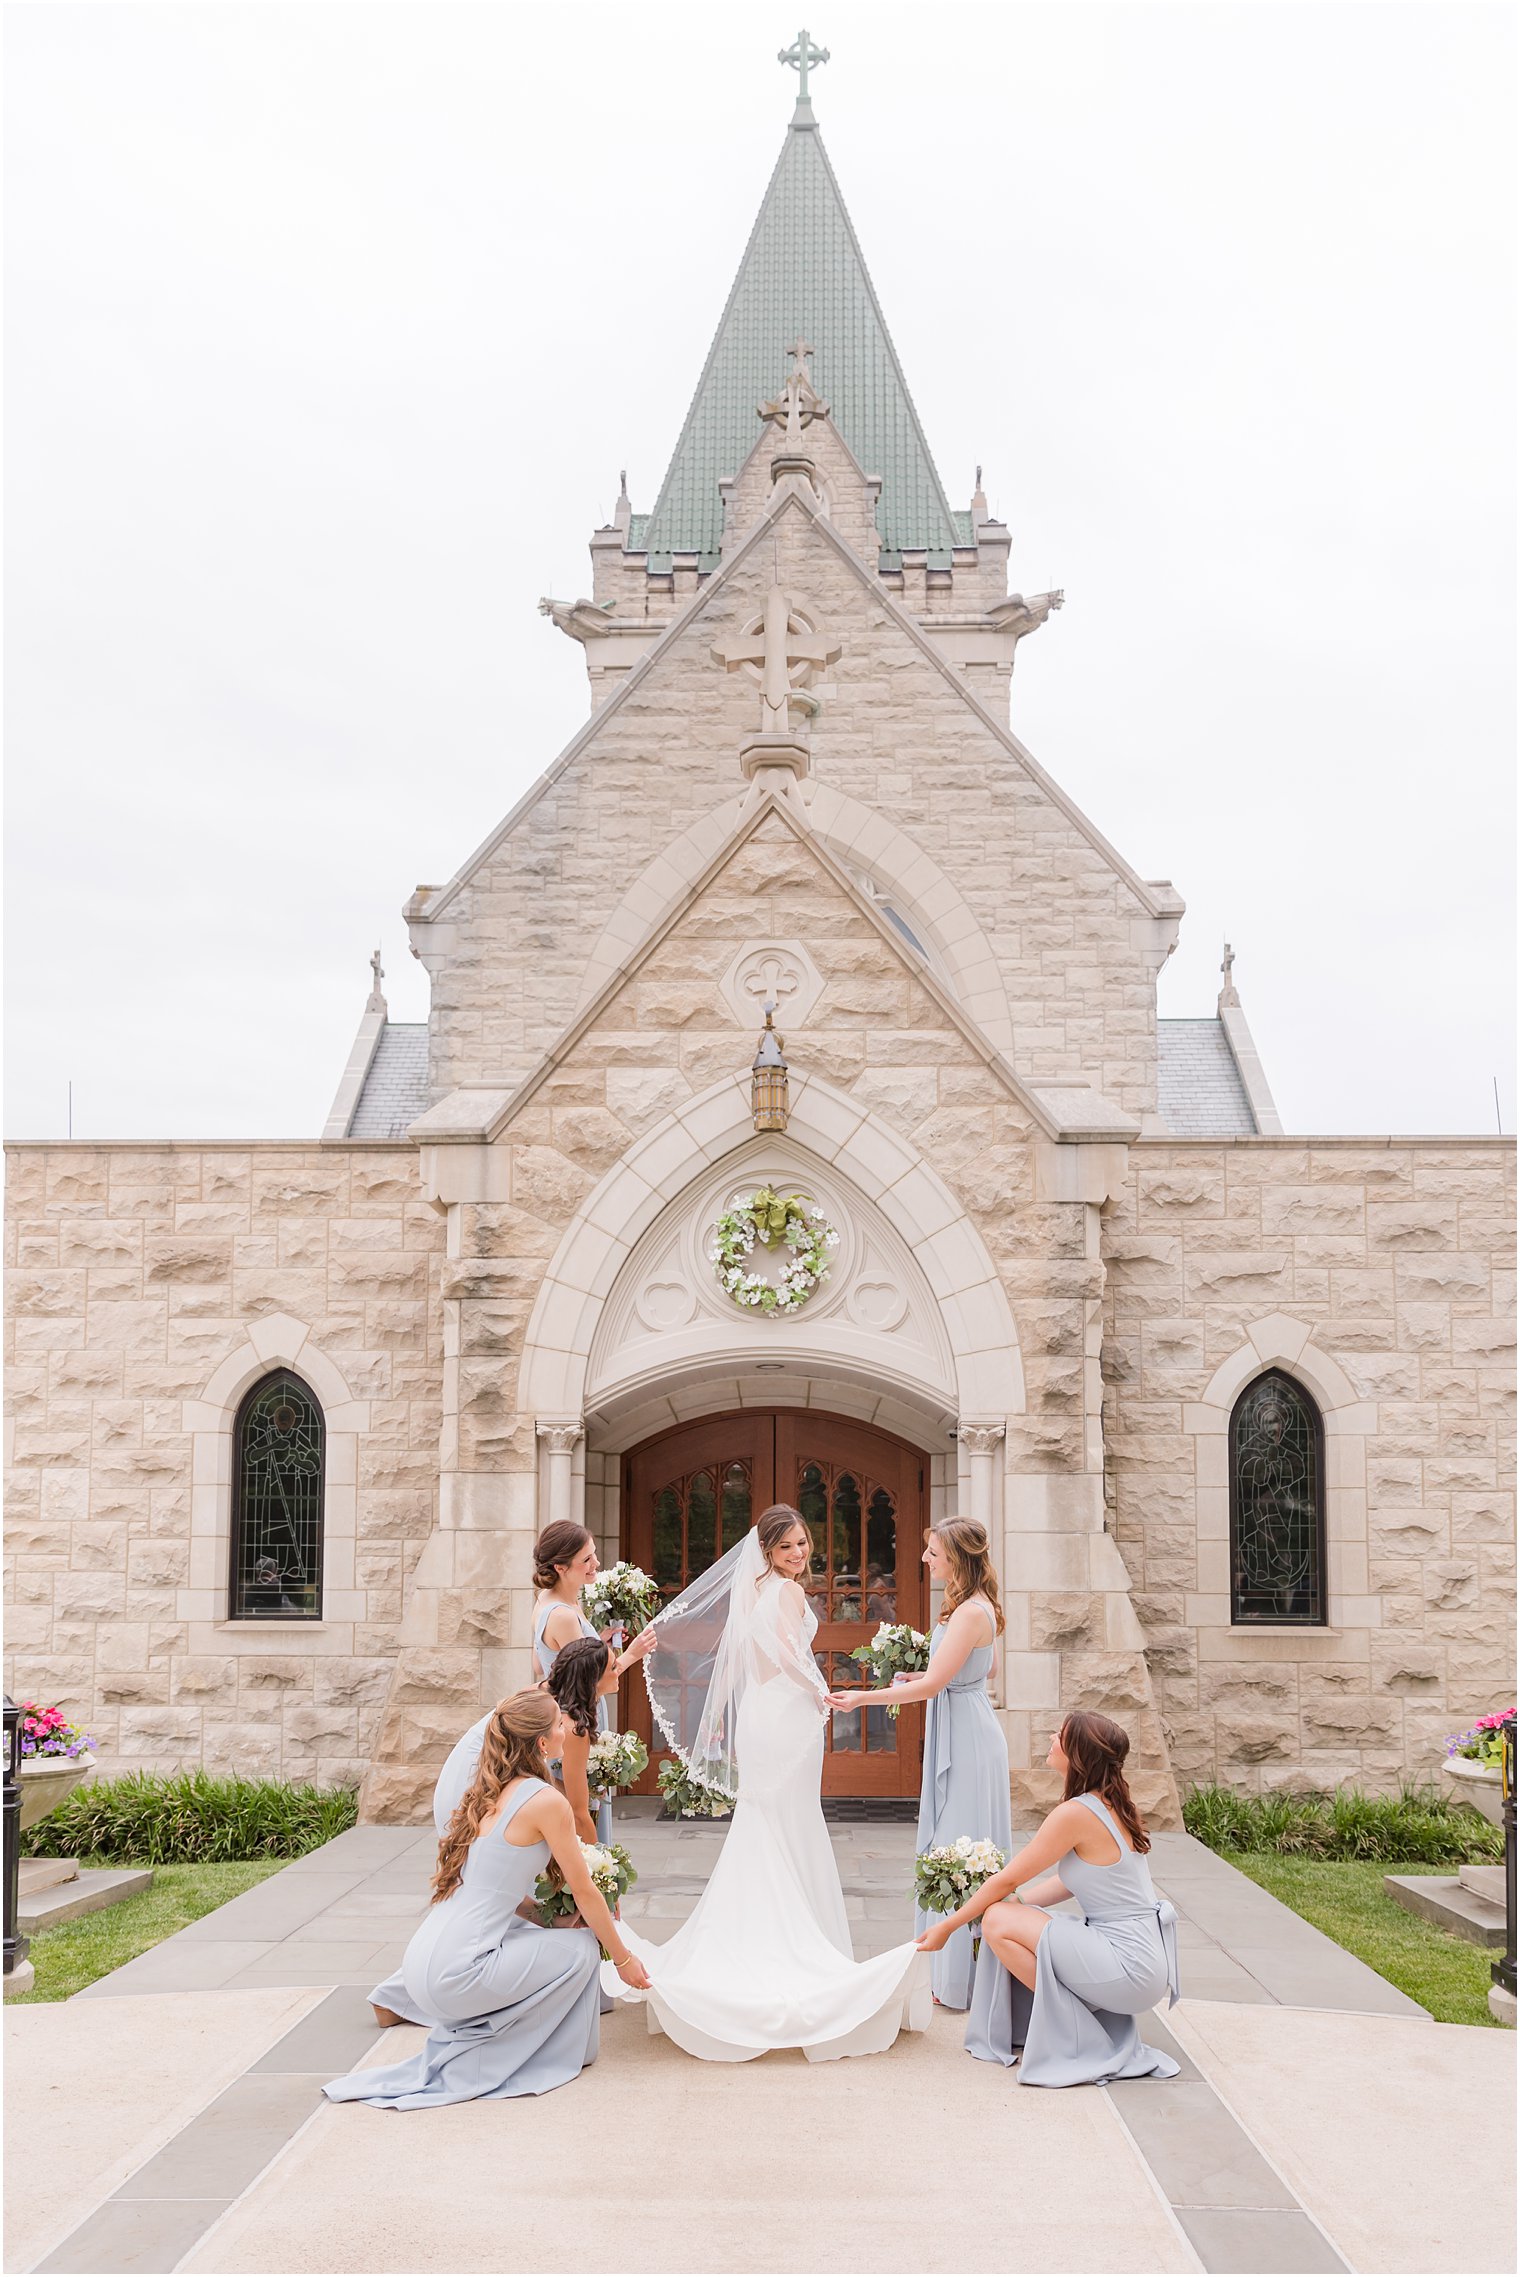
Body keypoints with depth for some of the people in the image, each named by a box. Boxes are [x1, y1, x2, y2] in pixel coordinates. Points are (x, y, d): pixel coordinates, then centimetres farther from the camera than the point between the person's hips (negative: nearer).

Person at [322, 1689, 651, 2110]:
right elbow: (584, 1891, -1)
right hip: (454, 1974, -8)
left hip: (422, 1962, 8)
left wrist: (552, 1915, 25)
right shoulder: (546, 1800, -11)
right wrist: (623, 1959, 11)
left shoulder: (488, 1792, 12)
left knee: (526, 1931, 27)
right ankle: (479, 2062, 7)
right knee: (579, 1948, 6)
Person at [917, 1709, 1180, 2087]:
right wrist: (1014, 1901, 12)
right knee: (1008, 1913, 11)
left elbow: (1007, 1880, -10)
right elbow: (1068, 1883, 15)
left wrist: (947, 1927, 1)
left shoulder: (1076, 1814, -19)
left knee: (999, 1921, -11)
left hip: (1130, 1966, -9)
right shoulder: (1109, 1804, 7)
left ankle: (1083, 2041, -1)